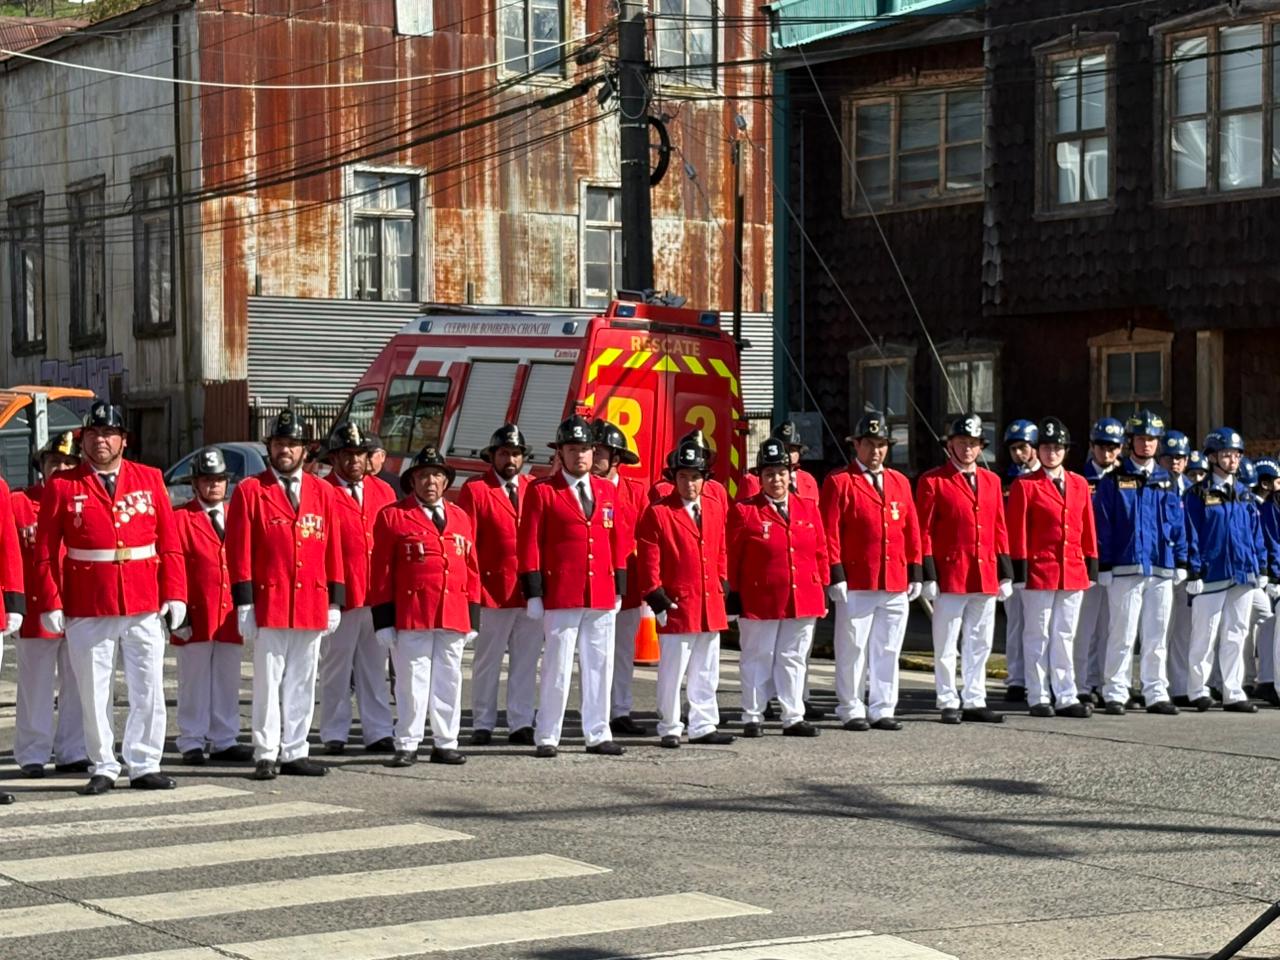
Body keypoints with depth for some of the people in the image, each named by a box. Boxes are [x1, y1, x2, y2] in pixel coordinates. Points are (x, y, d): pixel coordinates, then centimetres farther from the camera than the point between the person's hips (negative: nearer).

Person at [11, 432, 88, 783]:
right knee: (37, 688, 4)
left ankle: (72, 752, 16)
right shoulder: (18, 502, 0)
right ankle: (33, 754, 11)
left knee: (77, 687, 7)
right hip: (35, 613, -2)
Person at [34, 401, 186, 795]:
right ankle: (103, 769, 14)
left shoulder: (149, 479, 7)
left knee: (149, 691, 3)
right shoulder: (62, 485, 2)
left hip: (145, 608, 1)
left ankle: (145, 766, 12)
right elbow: (46, 551, 1)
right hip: (87, 610, -1)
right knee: (94, 693, 4)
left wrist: (174, 594, -1)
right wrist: (50, 603, -6)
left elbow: (170, 544, 6)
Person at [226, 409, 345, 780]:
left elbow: (332, 549, 10)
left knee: (301, 684, 8)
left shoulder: (323, 492, 10)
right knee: (268, 682, -1)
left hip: (312, 605, 4)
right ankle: (266, 755, 3)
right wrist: (244, 603, -9)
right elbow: (239, 551, -3)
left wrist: (335, 602, 6)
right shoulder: (250, 491, 0)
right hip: (269, 604, -4)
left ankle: (294, 753, 15)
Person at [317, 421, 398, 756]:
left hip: (379, 596, 4)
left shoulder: (383, 492, 13)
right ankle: (334, 735, 11)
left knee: (374, 667, 9)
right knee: (335, 668, 4)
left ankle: (377, 733, 14)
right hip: (339, 595, -4)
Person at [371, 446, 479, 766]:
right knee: (411, 681, -1)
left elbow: (471, 570, 14)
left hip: (454, 616, 4)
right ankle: (407, 746, 5)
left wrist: (473, 617, 9)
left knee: (449, 680, 8)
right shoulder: (392, 517, 1)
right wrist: (383, 619, -5)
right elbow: (382, 571, -1)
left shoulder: (461, 518, 14)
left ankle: (445, 743, 16)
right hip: (410, 616, -4)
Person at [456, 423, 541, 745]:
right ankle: (483, 725, 12)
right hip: (493, 590, -4)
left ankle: (521, 724, 12)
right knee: (488, 660, 5)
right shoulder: (475, 490, -1)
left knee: (527, 661, 6)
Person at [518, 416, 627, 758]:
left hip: (602, 597, 4)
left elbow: (616, 541, 15)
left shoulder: (608, 491, 12)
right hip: (561, 596, -4)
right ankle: (547, 738, 6)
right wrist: (533, 594, -7)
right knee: (557, 667, -1)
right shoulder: (542, 491, -1)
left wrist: (619, 589, 10)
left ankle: (598, 735, 16)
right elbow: (529, 544, -3)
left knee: (599, 666, 8)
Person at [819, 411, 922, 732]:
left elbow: (911, 530, 14)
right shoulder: (839, 482, -1)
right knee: (853, 651, 0)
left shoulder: (900, 482, 14)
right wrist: (836, 575, -12)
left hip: (896, 585, 5)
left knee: (888, 651, 8)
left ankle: (883, 710, 15)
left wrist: (915, 573, 10)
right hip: (856, 583, -5)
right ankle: (851, 711, 8)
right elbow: (830, 532, -6)